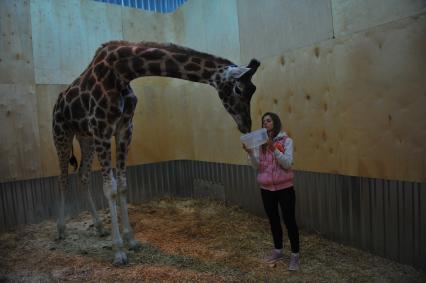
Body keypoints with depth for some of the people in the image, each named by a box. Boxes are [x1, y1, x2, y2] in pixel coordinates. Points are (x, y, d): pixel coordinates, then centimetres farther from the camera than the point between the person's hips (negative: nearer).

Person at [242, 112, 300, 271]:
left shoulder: (286, 140, -6)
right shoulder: (260, 142, 4)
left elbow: (287, 163, -16)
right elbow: (257, 166, 0)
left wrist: (273, 148, -27)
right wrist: (250, 153, -18)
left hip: (284, 188, -4)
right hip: (266, 188, 4)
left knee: (289, 221, 3)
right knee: (273, 220, 16)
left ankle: (295, 255, 18)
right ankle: (278, 250, 34)